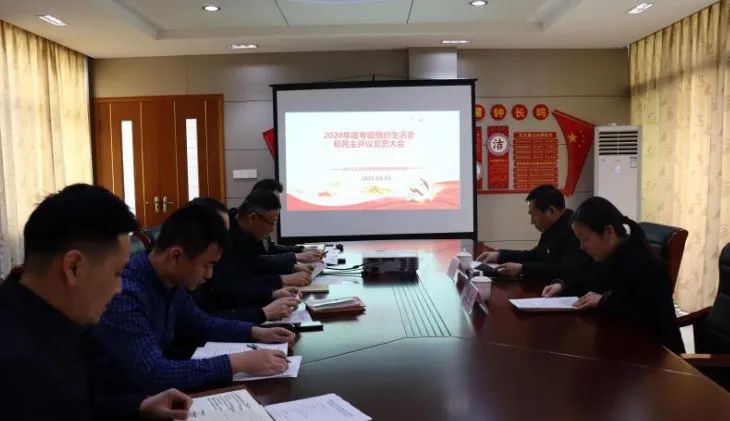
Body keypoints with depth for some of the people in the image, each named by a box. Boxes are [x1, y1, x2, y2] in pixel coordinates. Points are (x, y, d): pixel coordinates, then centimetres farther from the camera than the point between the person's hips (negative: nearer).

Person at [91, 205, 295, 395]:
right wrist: (237, 363, -32)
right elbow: (153, 375, -35)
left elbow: (199, 324, 15)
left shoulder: (170, 282, -3)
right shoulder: (124, 294, -28)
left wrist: (256, 332, 3)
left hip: (159, 392, 7)